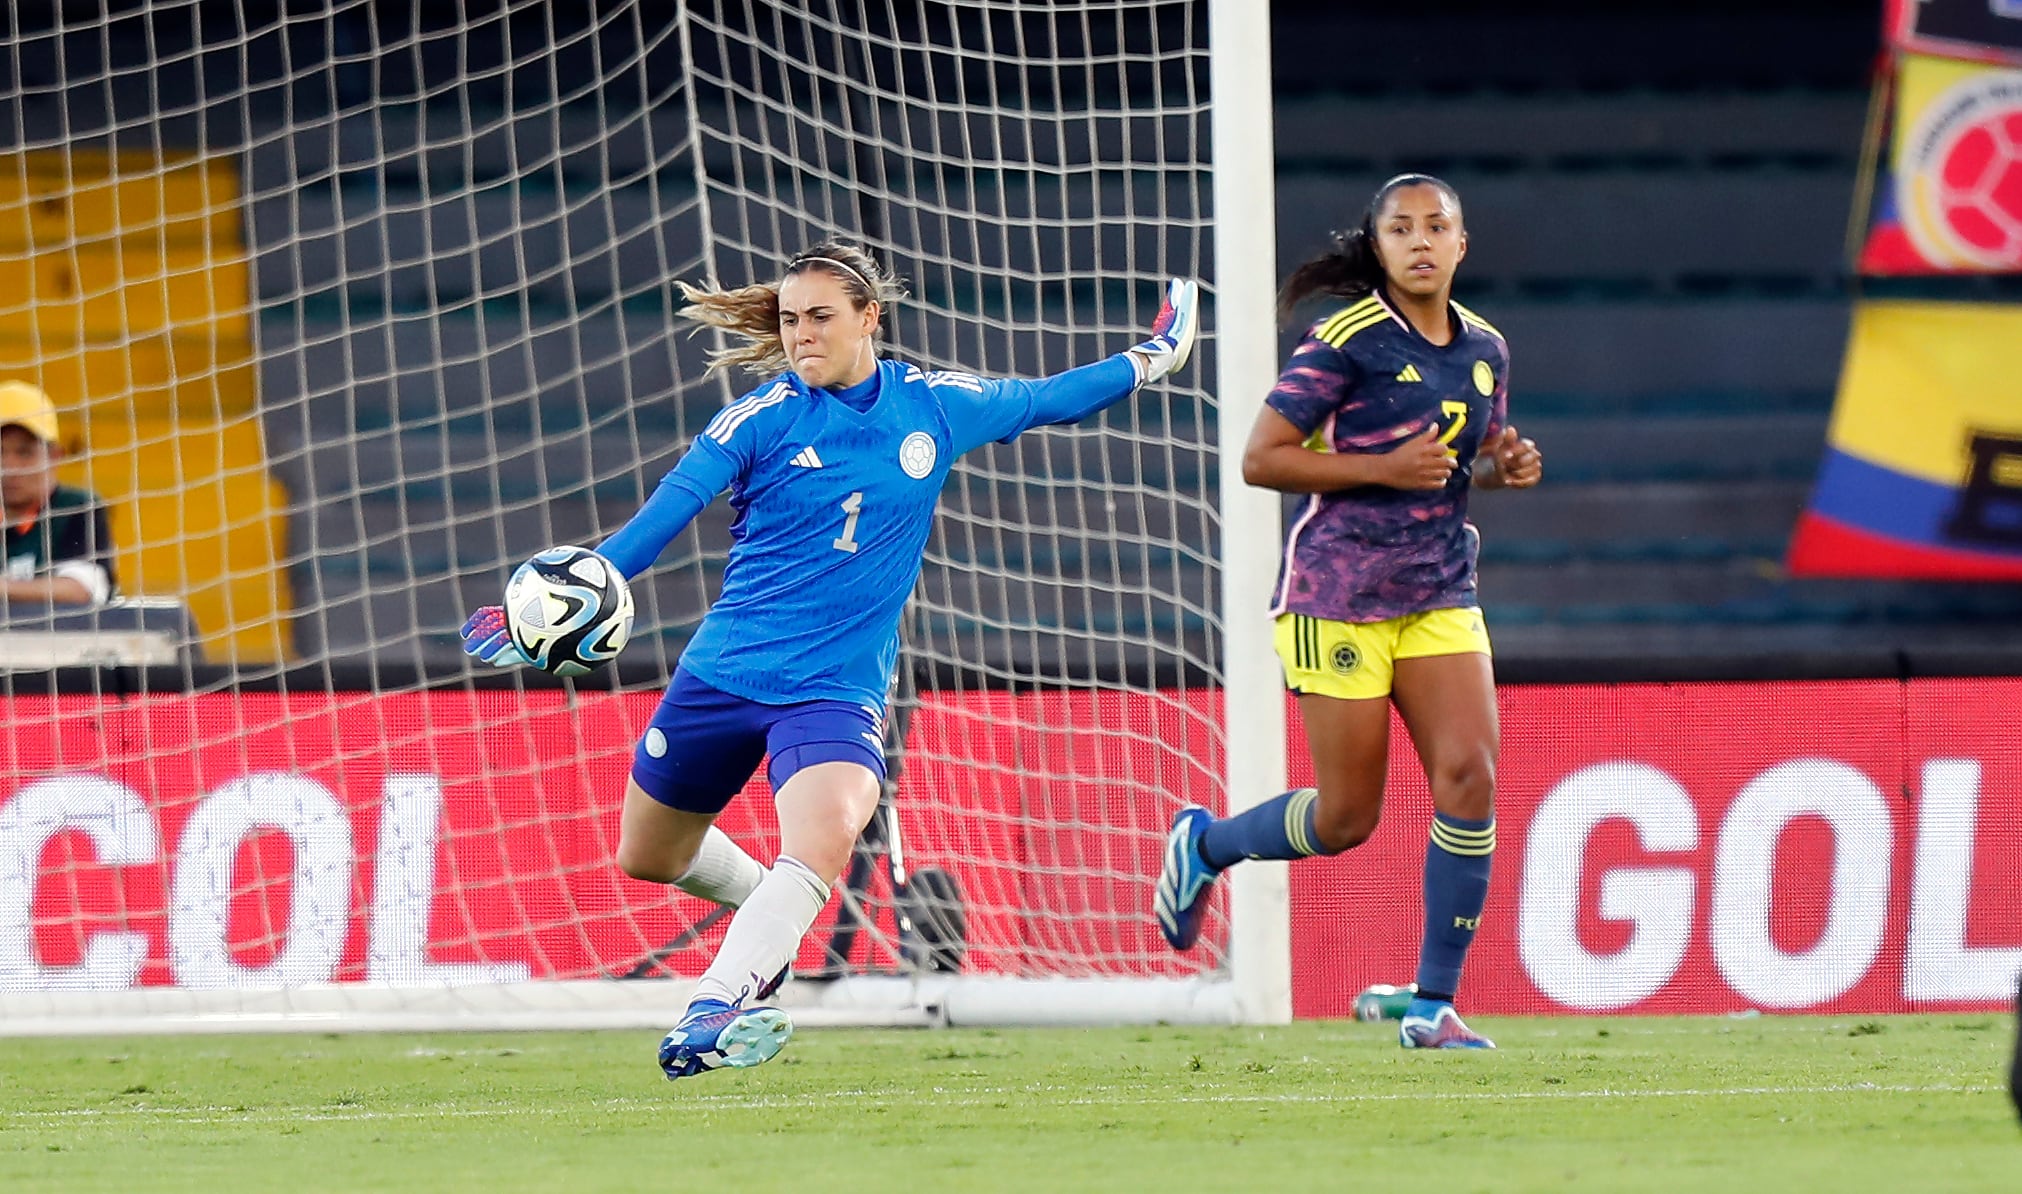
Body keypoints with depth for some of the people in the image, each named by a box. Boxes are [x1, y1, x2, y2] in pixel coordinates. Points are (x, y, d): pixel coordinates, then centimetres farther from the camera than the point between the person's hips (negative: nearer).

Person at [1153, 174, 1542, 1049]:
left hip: (1439, 594, 5)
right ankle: (1202, 845, 31)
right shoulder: (1346, 341, -11)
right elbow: (1260, 459, -13)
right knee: (1346, 821, -1)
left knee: (1469, 776, -12)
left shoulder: (1483, 348, 9)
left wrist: (1505, 467, 2)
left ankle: (1434, 1005, -4)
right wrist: (1382, 468, -21)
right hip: (1338, 593, -5)